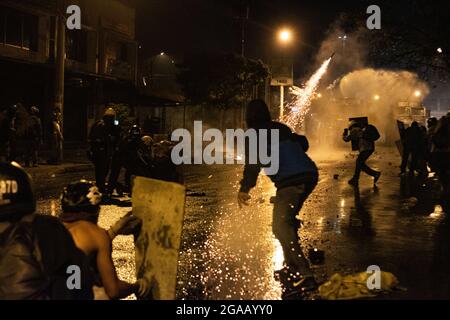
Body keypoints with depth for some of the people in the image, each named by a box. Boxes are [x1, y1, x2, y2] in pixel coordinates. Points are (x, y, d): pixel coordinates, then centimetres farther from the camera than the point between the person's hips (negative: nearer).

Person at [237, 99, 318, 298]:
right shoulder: (281, 129, 25)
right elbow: (303, 143, 38)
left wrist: (244, 188, -14)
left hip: (291, 179, -9)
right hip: (310, 173, 9)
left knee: (281, 226, -14)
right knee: (288, 220, 24)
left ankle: (304, 276, -27)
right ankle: (291, 267, 29)